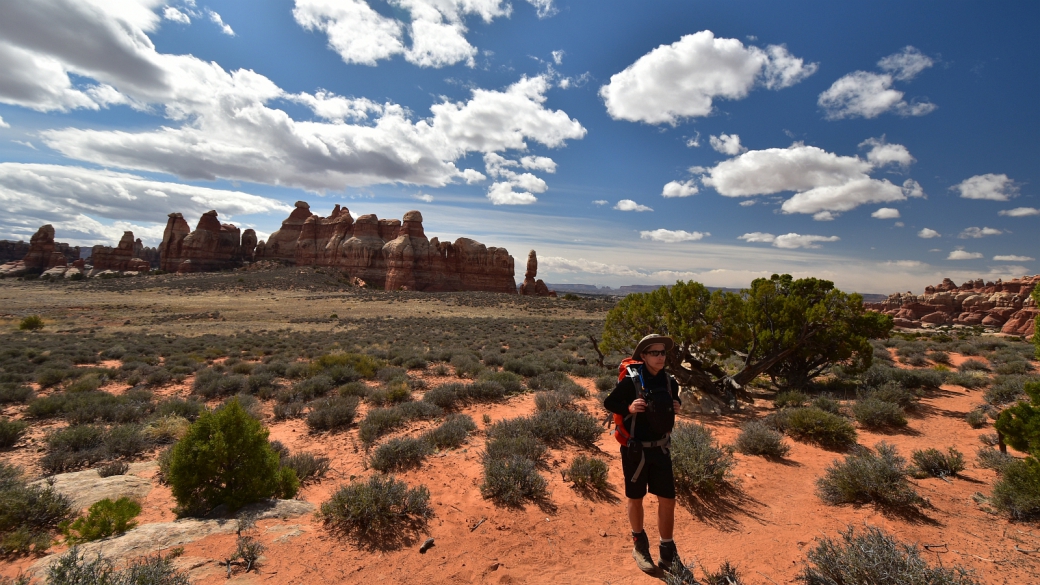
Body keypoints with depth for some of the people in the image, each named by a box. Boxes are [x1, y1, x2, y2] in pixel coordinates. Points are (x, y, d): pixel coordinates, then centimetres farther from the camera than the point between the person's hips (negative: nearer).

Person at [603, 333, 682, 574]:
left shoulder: (669, 381, -3)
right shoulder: (631, 380, -18)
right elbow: (609, 403, -9)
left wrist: (676, 408, -7)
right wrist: (629, 408, -26)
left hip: (660, 448, 4)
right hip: (635, 449, -4)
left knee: (668, 500, 8)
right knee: (636, 499, 12)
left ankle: (667, 553, 27)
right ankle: (639, 544, 37)